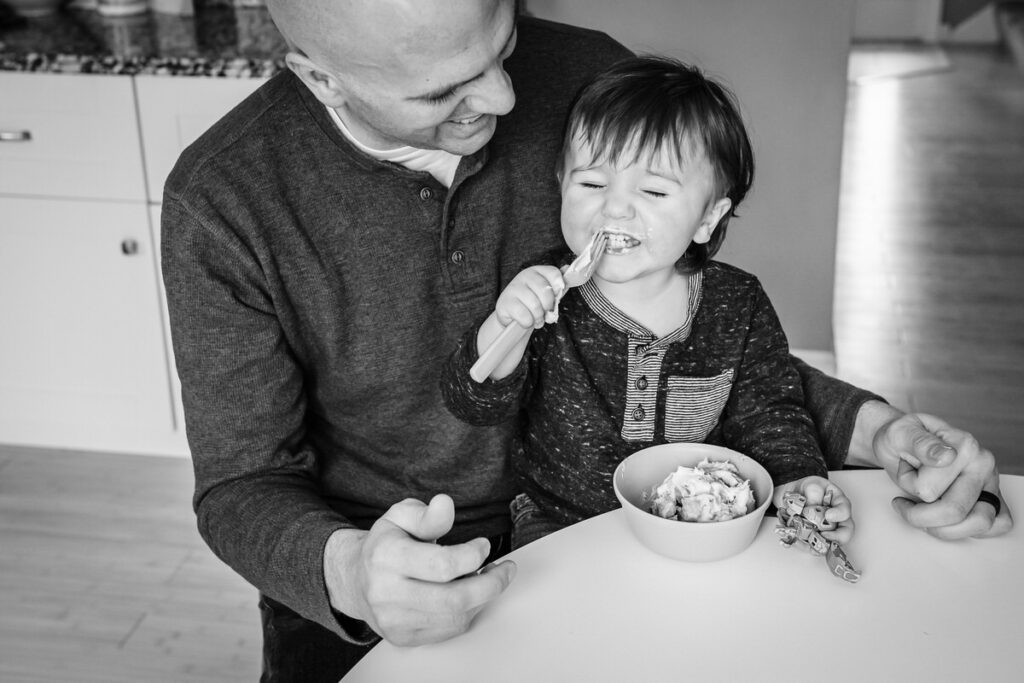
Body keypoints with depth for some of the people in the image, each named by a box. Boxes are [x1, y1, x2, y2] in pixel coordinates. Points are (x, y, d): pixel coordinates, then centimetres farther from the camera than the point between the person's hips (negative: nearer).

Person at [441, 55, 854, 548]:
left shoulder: (738, 307, -5)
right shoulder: (544, 297, -10)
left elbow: (767, 411, 4)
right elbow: (474, 405, -15)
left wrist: (795, 478, -15)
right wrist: (505, 327, -34)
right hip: (560, 522, -1)